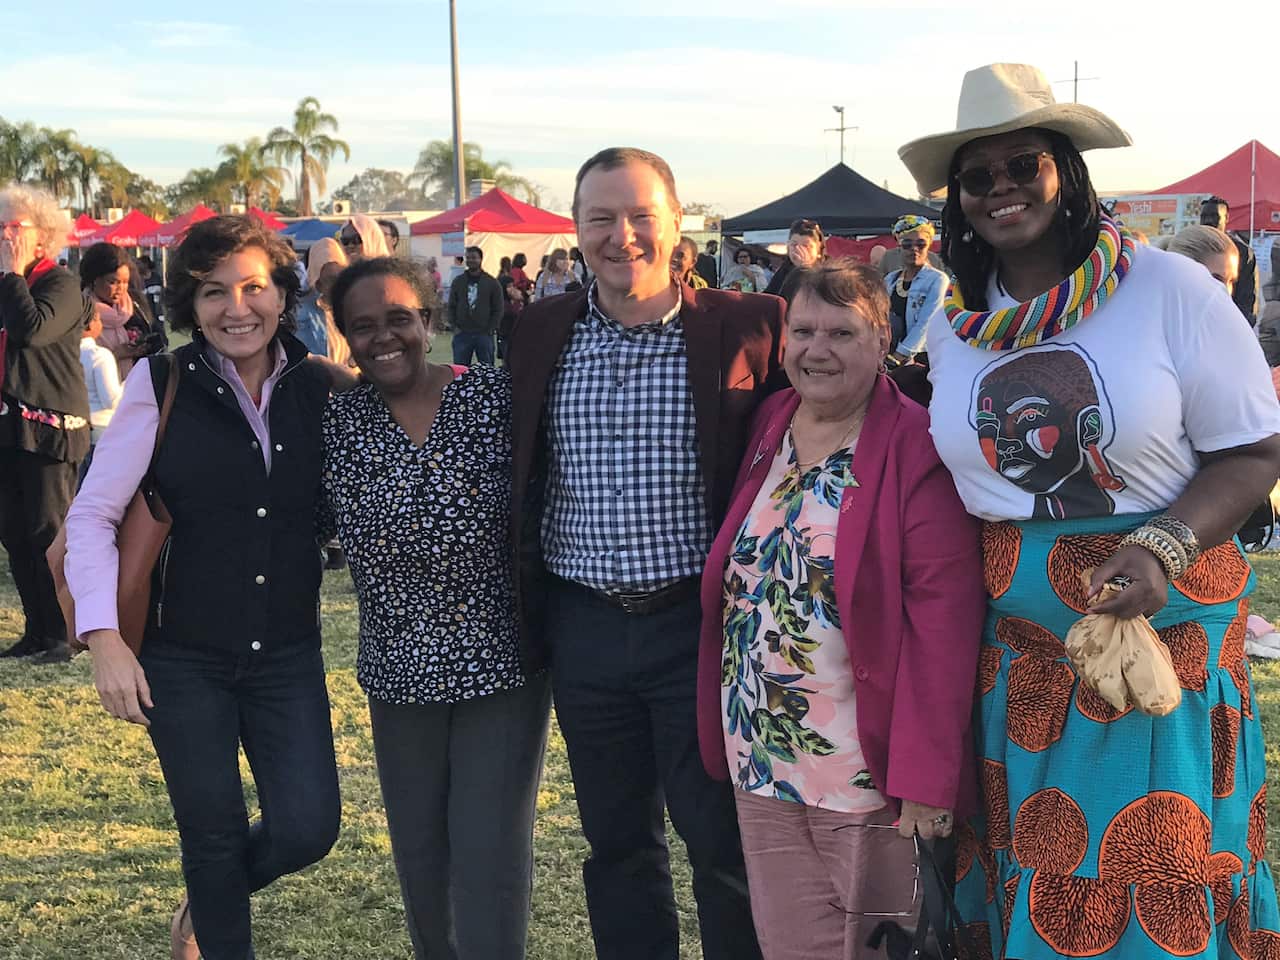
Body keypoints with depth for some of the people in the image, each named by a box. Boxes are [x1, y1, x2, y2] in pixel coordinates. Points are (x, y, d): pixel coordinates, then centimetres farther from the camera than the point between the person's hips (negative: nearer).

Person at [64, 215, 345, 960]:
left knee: (308, 827, 1)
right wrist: (104, 637, -15)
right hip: (182, 659, -2)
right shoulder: (160, 385, -8)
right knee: (214, 834, 8)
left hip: (288, 654, 2)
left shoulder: (318, 387, -1)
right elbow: (93, 515, -7)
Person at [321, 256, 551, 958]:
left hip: (501, 662, -3)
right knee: (418, 856, 16)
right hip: (401, 670, 4)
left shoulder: (496, 398, -8)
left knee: (490, 860, -1)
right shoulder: (339, 422, 1)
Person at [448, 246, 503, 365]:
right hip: (462, 334, 1)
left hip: (484, 334, -1)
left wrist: (491, 329, -7)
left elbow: (498, 310, 2)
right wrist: (454, 327, -1)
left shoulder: (492, 283, 2)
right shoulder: (458, 282, 9)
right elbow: (452, 307, 10)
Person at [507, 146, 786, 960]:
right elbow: (518, 477, 14)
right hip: (583, 627, 4)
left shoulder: (748, 328, -7)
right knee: (616, 840, 16)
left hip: (699, 622, -3)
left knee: (723, 840, 6)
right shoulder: (539, 333, 5)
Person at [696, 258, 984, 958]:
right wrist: (722, 731, 8)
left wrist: (926, 775, -21)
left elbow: (943, 617, -18)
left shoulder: (916, 448, -12)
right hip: (761, 768, 5)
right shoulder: (766, 429, 6)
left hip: (867, 772, -5)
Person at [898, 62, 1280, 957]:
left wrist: (1164, 548, -23)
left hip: (1164, 624, -3)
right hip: (1018, 640, 4)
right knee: (1035, 867, 13)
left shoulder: (1170, 290, -9)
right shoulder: (951, 328, 5)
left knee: (1159, 874, 4)